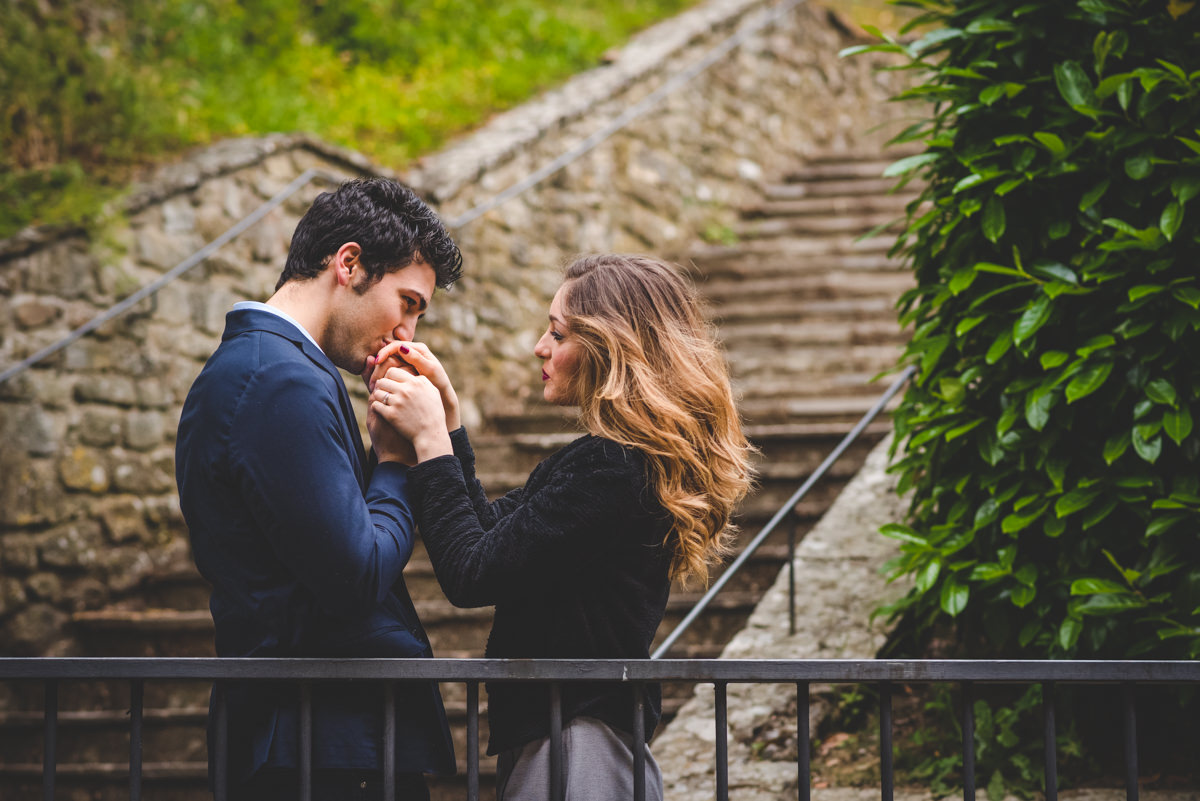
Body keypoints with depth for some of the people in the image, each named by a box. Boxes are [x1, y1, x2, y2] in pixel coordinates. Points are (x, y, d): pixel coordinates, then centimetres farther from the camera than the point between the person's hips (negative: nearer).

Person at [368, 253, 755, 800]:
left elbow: (472, 576, -20)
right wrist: (445, 415, 9)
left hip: (573, 751, -10)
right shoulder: (618, 458, 12)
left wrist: (430, 438, -13)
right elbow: (489, 533, 15)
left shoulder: (609, 469, -19)